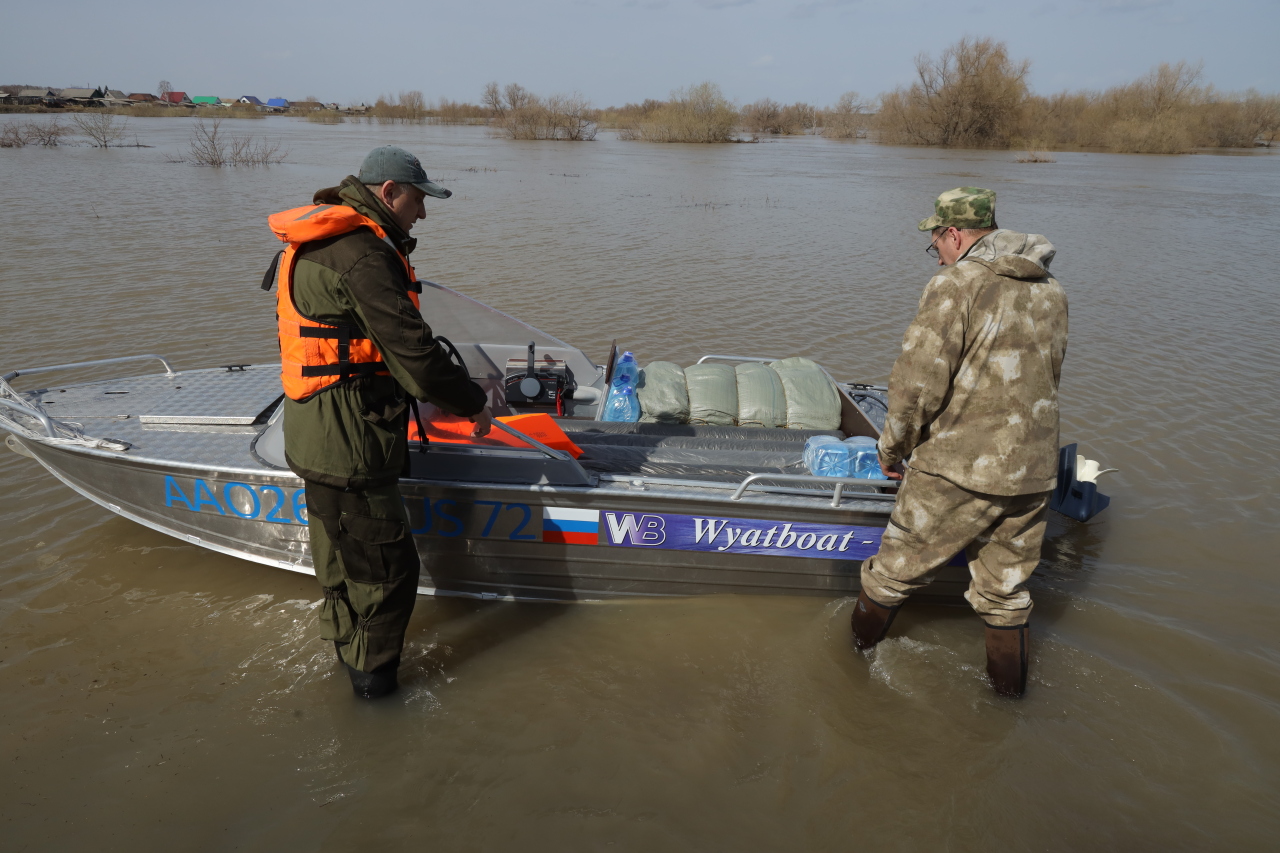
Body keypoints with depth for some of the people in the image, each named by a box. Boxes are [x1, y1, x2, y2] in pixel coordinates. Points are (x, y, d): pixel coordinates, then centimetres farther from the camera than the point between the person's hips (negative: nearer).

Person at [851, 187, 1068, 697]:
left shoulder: (956, 284, -12)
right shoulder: (1051, 291, 11)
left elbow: (918, 382, -18)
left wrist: (892, 449, -4)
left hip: (957, 470, -6)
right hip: (1033, 472, 7)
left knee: (895, 569, 14)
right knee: (1006, 594, 20)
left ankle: (855, 655, 33)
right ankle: (1010, 694, 33)